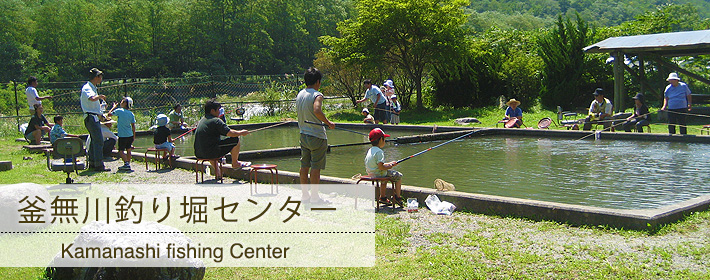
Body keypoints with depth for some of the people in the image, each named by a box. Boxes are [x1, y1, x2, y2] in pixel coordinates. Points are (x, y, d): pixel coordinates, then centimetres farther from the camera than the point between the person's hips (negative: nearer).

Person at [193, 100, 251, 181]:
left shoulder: (202, 120, 16)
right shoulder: (216, 121, -11)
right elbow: (230, 133, -13)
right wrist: (241, 133, 7)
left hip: (198, 154, 9)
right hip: (211, 153, -9)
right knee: (235, 140, -1)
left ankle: (217, 171, 36)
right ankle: (235, 163, 18)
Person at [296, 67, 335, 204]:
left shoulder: (300, 94, 9)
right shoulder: (317, 95, -15)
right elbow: (317, 111, -32)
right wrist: (328, 122, -21)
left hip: (303, 135, 8)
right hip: (317, 136, -8)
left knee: (304, 166, 13)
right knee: (316, 167, -1)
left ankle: (304, 194, 21)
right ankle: (314, 196, 4)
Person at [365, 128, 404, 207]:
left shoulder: (370, 150, 8)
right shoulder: (379, 151, -21)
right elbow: (381, 167, -27)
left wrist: (388, 164, 14)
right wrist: (391, 166, -11)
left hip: (370, 173, 9)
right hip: (378, 174, -9)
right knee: (398, 176, 3)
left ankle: (382, 197, 37)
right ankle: (397, 197, 7)